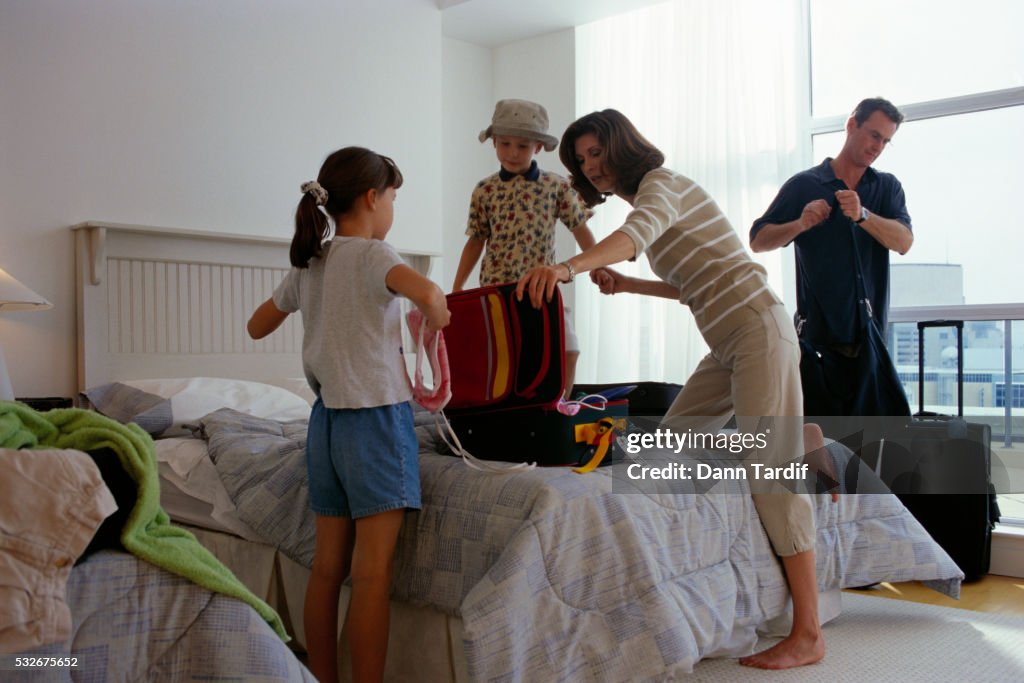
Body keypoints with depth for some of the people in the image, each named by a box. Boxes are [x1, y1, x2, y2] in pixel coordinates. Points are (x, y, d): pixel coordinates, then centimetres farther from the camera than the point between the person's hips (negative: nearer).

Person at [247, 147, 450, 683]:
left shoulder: (307, 263, 10)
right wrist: (437, 317, -11)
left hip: (326, 418, 7)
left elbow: (257, 327, 23)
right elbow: (426, 291, -33)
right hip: (376, 417, -7)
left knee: (327, 566, 12)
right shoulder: (372, 255, -11)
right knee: (372, 573, -3)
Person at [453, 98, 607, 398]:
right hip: (496, 287, 0)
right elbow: (476, 241, 11)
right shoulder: (484, 190, 4)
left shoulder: (556, 186, 2)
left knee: (567, 351, -7)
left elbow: (580, 229, 7)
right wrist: (456, 290, 9)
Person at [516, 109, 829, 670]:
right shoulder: (653, 195, 20)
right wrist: (629, 285, 11)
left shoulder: (660, 182, -8)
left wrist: (570, 267, -49)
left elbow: (636, 233, -33)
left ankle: (807, 634, -7)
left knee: (770, 474, -11)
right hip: (728, 345, 10)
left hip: (759, 331, -10)